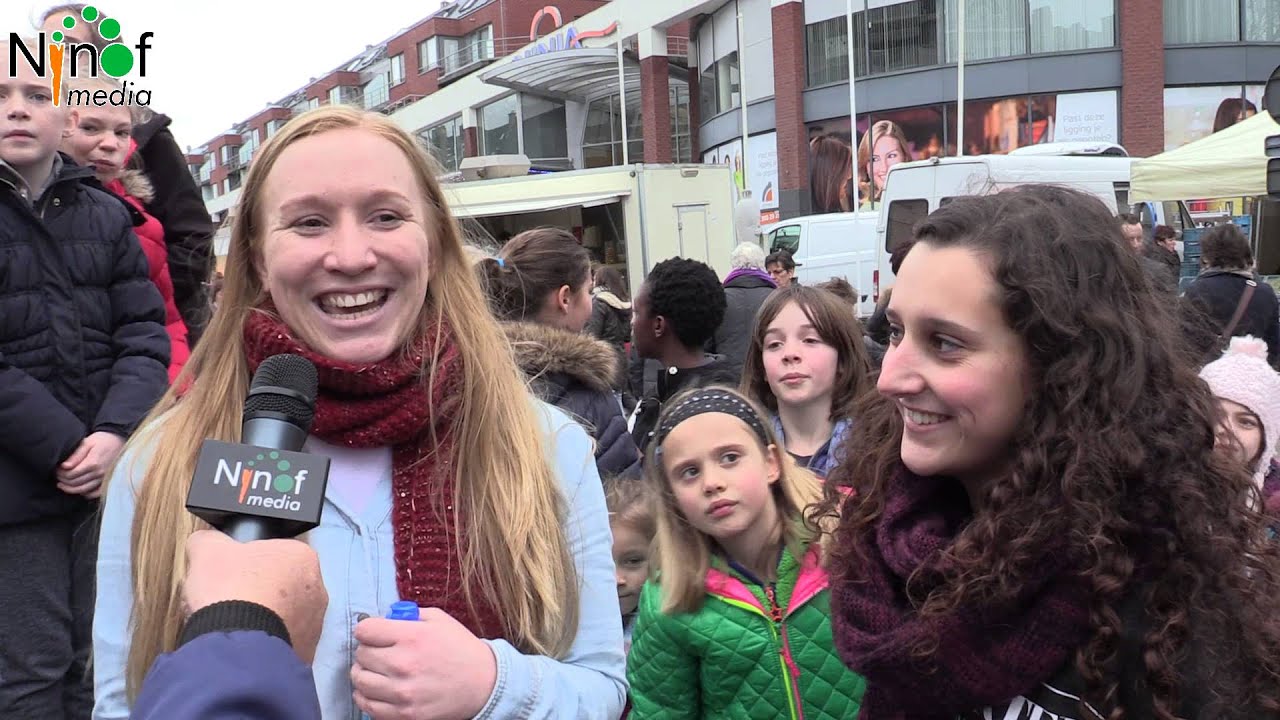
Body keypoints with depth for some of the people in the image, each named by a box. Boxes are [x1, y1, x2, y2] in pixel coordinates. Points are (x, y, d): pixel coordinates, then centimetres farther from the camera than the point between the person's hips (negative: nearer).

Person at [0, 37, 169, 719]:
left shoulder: (105, 214, 8)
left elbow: (145, 335, 1)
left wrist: (115, 434, -14)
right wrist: (64, 446, -17)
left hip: (108, 474, 3)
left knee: (99, 661, 14)